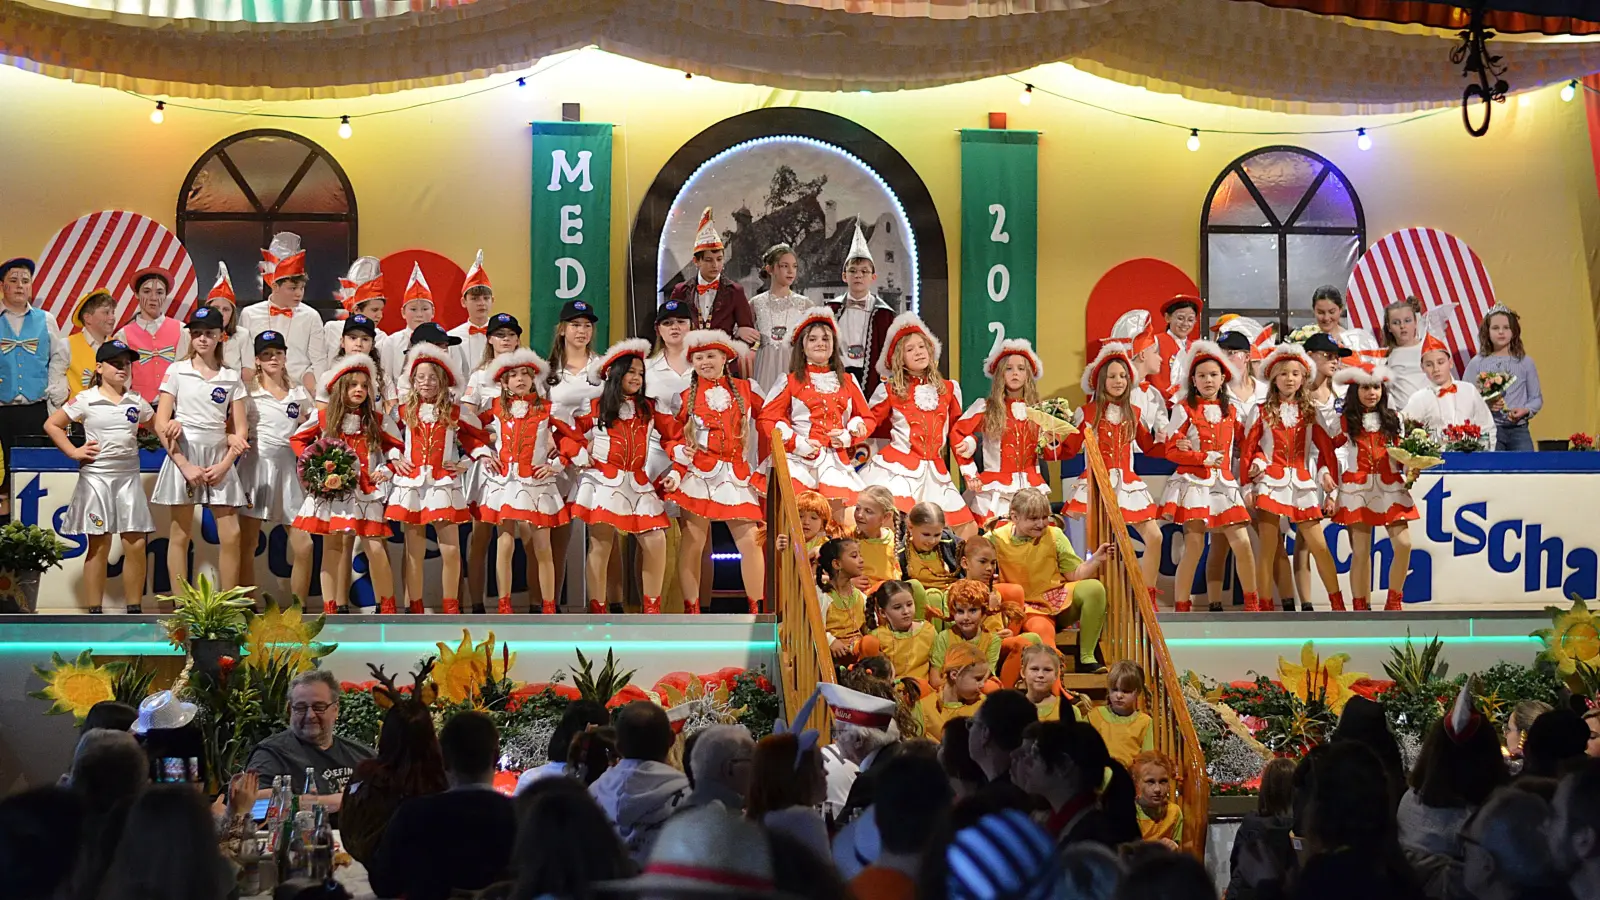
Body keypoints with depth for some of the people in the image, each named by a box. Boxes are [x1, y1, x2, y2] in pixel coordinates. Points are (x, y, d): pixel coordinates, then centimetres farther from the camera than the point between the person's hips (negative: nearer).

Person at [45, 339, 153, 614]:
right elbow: (51, 425, 2)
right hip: (96, 477, -3)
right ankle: (95, 612, 5)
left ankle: (134, 610, 8)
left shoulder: (136, 401, 9)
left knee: (135, 544, 0)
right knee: (99, 545, -1)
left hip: (129, 476, 3)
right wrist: (74, 452, -5)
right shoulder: (86, 400, -2)